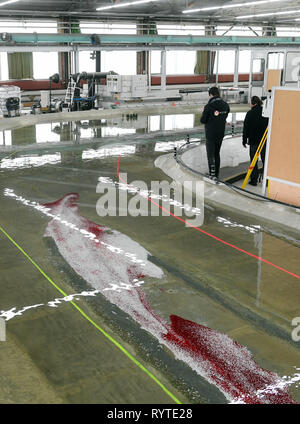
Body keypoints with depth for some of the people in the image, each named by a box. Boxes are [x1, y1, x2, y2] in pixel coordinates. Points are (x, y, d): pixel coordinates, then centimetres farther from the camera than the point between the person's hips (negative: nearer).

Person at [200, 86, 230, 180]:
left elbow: (203, 120, -10)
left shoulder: (209, 106, -17)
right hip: (221, 134, 5)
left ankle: (212, 174, -1)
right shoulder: (225, 105, 1)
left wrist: (204, 112, 7)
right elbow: (225, 117, 10)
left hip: (210, 134, -5)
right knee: (217, 154, 16)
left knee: (210, 154, 3)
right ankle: (216, 174, 20)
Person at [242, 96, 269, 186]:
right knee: (265, 160, 12)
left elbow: (246, 128, -6)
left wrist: (244, 140, 3)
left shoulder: (250, 113, -10)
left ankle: (254, 180, 8)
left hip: (254, 141, -3)